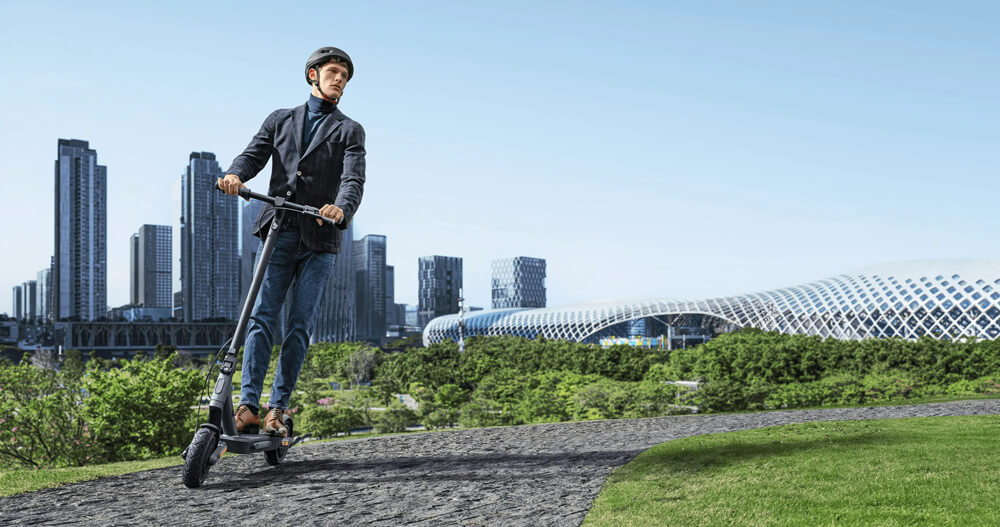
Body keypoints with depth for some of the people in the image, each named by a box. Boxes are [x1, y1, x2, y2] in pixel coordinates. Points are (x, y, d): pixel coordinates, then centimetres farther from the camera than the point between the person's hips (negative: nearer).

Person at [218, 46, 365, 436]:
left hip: (320, 240, -1)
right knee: (262, 317, -7)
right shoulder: (279, 120, 19)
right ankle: (248, 406, -7)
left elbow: (354, 179, -5)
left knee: (300, 325, -2)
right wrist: (235, 175, -20)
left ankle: (278, 409, 5)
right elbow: (253, 154, 5)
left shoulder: (349, 131, 12)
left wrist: (341, 208, -28)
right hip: (279, 233, 1)